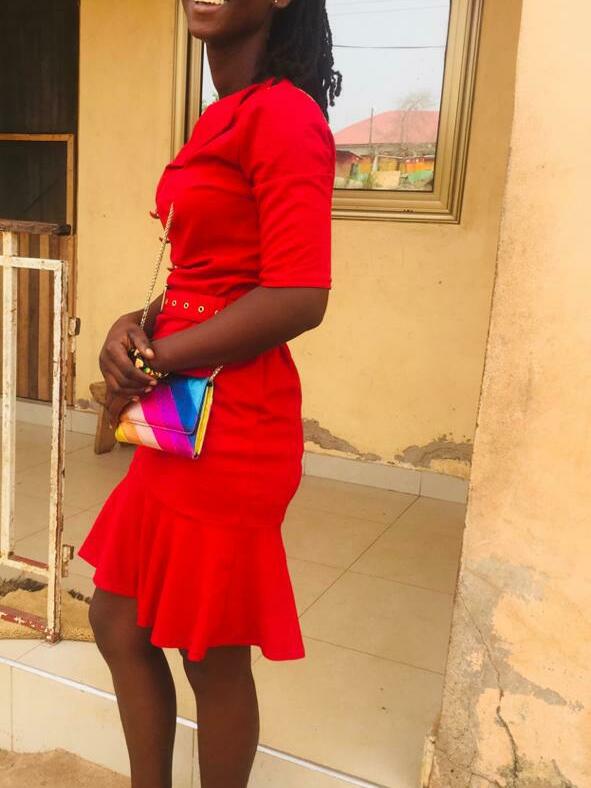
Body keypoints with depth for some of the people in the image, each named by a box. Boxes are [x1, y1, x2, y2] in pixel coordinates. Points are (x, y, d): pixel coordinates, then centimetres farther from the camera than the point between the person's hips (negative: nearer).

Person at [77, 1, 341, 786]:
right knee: (118, 624, 20)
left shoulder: (285, 114, -13)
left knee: (214, 655, 11)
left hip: (230, 427, -9)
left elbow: (297, 299, -22)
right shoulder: (223, 116, 15)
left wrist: (155, 359, -11)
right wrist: (139, 323, 0)